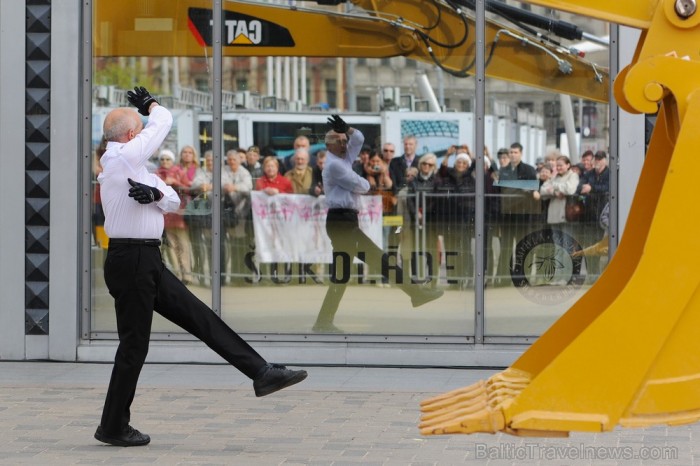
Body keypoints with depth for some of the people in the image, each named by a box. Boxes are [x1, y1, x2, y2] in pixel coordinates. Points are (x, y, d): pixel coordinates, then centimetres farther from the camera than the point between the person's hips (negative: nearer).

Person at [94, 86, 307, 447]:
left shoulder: (130, 164, 17)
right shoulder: (124, 157, -13)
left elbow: (173, 202, 11)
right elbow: (163, 120, -5)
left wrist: (155, 194, -11)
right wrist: (149, 104, 16)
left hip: (147, 262, 10)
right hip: (131, 261, -10)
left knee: (201, 318, 6)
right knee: (134, 344, -2)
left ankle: (261, 373, 6)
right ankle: (113, 427, 8)